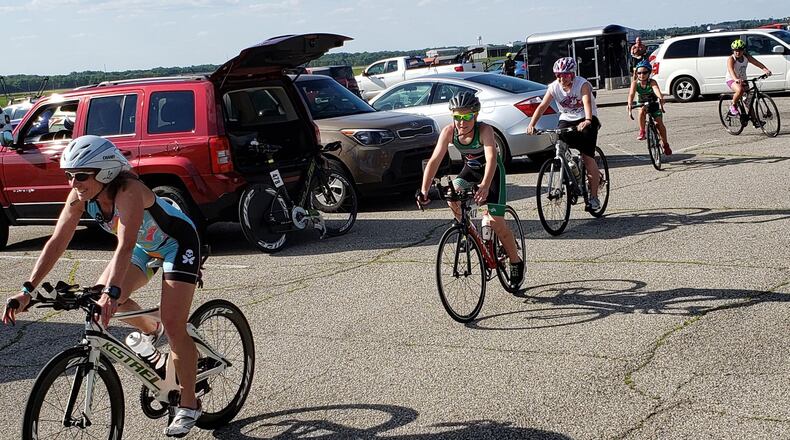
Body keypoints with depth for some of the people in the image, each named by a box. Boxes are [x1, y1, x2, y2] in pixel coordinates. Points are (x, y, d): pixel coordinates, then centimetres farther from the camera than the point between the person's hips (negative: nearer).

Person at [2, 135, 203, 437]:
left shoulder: (128, 192, -37)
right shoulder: (79, 197, -17)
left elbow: (125, 245, -48)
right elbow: (57, 242, -19)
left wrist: (112, 293, -60)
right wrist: (28, 290, -26)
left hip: (177, 243, -7)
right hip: (145, 245, 8)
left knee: (174, 325, -14)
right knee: (98, 297, -8)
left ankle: (188, 405, 0)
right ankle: (151, 331, 21)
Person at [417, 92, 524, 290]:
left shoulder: (484, 130, -33)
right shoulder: (448, 131, -22)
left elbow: (491, 158, -47)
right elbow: (434, 160, -27)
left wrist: (484, 186, -64)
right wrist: (424, 190, -40)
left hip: (492, 171, -4)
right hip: (470, 170, 4)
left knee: (496, 222, -10)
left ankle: (516, 262, 11)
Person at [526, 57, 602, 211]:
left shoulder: (582, 84, -20)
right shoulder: (554, 87, -9)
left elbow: (587, 103, -37)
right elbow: (542, 106, -17)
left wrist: (587, 121, -56)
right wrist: (531, 125, -32)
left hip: (586, 120, -4)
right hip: (566, 119, 4)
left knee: (588, 157, -13)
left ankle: (594, 197, -7)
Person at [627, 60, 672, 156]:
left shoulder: (652, 82, -23)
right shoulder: (635, 83, -20)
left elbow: (657, 91, -43)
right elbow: (631, 95, -33)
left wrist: (661, 99, -64)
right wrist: (630, 108, -50)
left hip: (654, 104, -1)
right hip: (642, 104, 1)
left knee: (660, 123, -12)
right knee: (642, 111, -35)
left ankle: (665, 144, 6)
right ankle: (642, 132, -21)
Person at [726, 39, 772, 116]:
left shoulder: (746, 57, -4)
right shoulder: (731, 59, -19)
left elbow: (757, 63, -15)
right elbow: (731, 70, -37)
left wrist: (766, 70, -34)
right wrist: (736, 79, -57)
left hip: (743, 80, 5)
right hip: (731, 80, -5)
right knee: (740, 90, -36)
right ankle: (733, 105, -11)